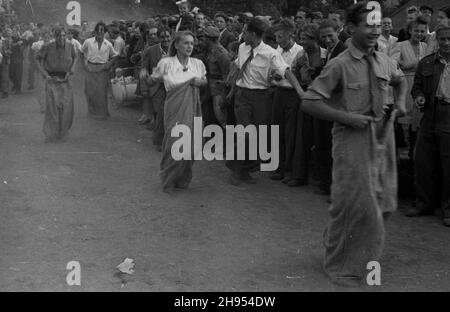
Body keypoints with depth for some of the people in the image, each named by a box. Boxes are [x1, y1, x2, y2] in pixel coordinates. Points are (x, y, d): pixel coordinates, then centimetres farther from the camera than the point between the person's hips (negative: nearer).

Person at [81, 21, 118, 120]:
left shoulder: (108, 45, 2)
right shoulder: (88, 42, 0)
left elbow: (114, 56, 14)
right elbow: (82, 52, 17)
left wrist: (110, 64, -1)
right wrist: (85, 61, 6)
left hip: (102, 70, 0)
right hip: (90, 68, 0)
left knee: (102, 91, -1)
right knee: (90, 91, 3)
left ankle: (102, 113, 10)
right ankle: (92, 111, 18)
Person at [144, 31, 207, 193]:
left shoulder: (198, 64, 2)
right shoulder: (166, 63, -6)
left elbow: (205, 80, 17)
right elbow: (151, 81, 8)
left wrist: (200, 82, 1)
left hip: (192, 109, 3)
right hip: (175, 109, -3)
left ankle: (183, 180, 26)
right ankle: (168, 181, 16)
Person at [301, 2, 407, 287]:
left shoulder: (385, 62, 3)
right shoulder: (340, 65, -15)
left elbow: (401, 80, 26)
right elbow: (309, 103, -16)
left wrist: (401, 101, 6)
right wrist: (348, 117, -20)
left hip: (382, 138, 6)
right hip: (352, 140, -6)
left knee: (382, 204, 13)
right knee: (355, 205, 0)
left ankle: (361, 255, 39)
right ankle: (342, 266, 23)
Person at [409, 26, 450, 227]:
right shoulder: (426, 63, 12)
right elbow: (417, 85, 18)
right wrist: (418, 96, -3)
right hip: (430, 118, 4)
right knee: (423, 162, 8)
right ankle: (424, 204, 24)